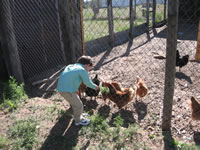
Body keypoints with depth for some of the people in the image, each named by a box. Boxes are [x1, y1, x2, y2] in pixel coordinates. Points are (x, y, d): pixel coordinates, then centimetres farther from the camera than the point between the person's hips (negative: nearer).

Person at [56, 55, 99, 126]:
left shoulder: (70, 66, 15)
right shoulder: (82, 70, -10)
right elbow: (88, 83, -3)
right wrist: (95, 87, 15)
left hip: (61, 88, 9)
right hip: (67, 90, -9)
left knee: (74, 102, 28)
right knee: (78, 105, 9)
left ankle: (78, 115, 47)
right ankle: (78, 121, 27)